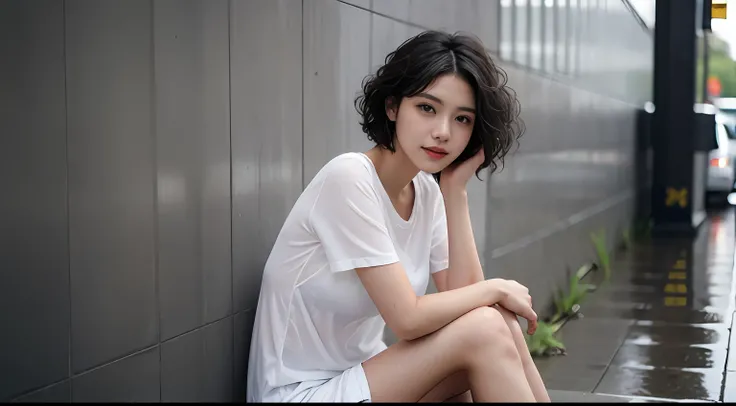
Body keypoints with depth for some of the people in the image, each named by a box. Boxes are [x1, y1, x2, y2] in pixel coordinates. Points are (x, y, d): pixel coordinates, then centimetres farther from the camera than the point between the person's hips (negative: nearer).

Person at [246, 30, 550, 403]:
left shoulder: (427, 191, 2)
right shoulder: (348, 178, -21)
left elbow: (463, 295, -6)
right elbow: (408, 319, -23)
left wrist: (455, 192, -9)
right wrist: (496, 289, -10)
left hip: (360, 373, 7)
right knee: (485, 330, -20)